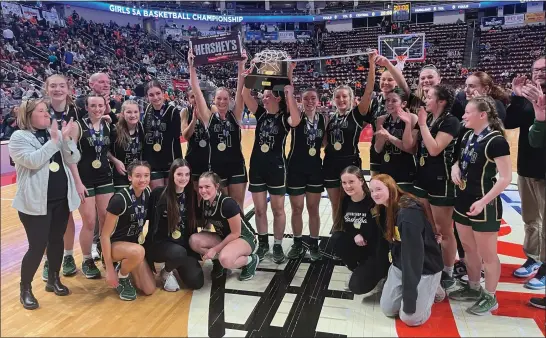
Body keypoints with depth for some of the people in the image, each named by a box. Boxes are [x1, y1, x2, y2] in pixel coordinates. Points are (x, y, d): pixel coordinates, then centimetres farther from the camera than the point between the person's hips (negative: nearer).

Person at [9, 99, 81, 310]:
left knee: (57, 240, 15)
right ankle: (25, 289, 17)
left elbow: (73, 160, 0)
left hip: (61, 199, 5)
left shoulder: (56, 132, 6)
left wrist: (66, 138, -14)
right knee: (37, 246, -3)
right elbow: (32, 161, -22)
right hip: (36, 202, -5)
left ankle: (53, 280, 33)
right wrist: (53, 141, -22)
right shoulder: (19, 137, -7)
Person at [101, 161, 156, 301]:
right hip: (113, 244, -6)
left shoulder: (147, 192, -6)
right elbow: (105, 235, -22)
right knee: (138, 251, -40)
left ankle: (125, 266, 21)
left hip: (134, 242, 6)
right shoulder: (120, 199, -26)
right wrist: (110, 270, -21)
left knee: (149, 289, -5)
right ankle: (121, 277, -8)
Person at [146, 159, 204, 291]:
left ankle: (177, 264, 22)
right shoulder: (158, 193, -11)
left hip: (184, 244, 4)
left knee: (196, 282, -10)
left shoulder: (191, 195, 1)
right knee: (179, 252, -37)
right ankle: (166, 272, -1)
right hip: (159, 243, -4)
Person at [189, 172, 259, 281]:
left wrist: (215, 249, -17)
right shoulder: (204, 202, -8)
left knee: (225, 259, -36)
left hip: (245, 238, -7)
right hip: (223, 237, 7)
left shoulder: (228, 203, -28)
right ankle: (218, 261, 6)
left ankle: (250, 260, -5)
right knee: (194, 240, -17)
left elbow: (236, 233, -21)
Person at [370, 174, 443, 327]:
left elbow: (413, 253, -32)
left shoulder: (409, 212, -30)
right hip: (400, 264, 8)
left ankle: (432, 289, 17)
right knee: (388, 309, 5)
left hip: (425, 267, -7)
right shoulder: (386, 209, -2)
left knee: (410, 318, -6)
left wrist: (409, 297, -30)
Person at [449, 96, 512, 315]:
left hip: (483, 205, -8)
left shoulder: (496, 141, -17)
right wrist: (455, 168, -2)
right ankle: (473, 288, 37)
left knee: (487, 254, 7)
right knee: (468, 248, 19)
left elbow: (506, 177, -19)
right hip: (463, 201, 8)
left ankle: (490, 297, 23)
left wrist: (483, 201, -25)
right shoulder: (468, 136, 7)